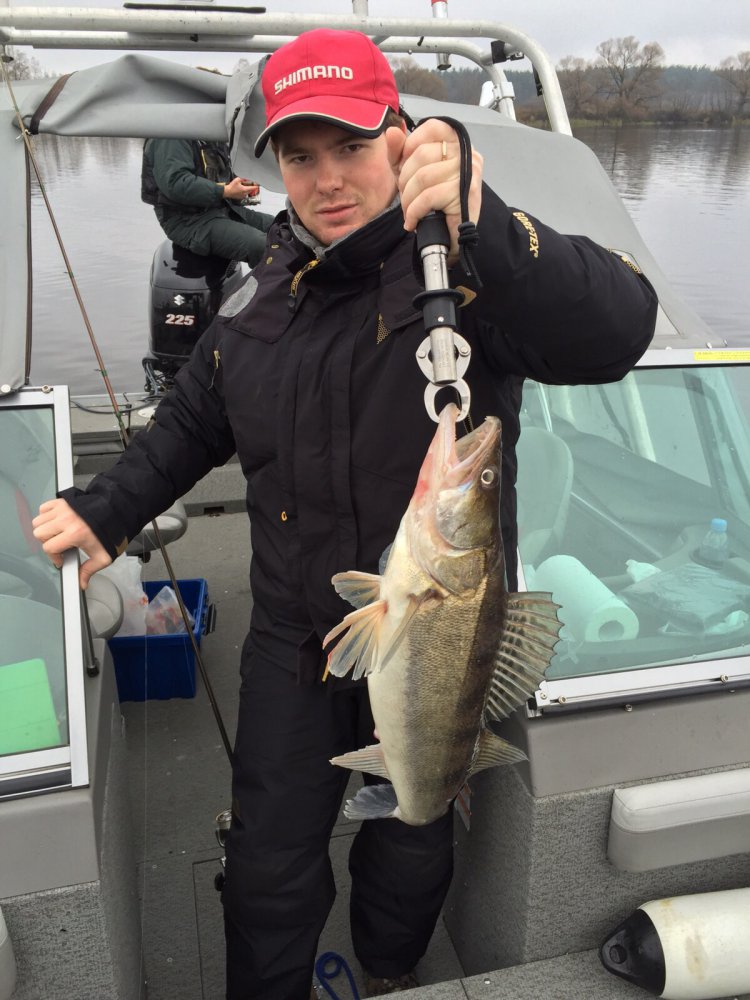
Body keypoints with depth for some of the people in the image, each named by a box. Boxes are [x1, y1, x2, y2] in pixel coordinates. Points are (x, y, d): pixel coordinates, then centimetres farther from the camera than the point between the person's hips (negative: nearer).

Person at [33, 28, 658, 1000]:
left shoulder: (470, 274, -17)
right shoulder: (263, 297, 1)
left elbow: (616, 330, -35)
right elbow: (193, 421, 14)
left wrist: (484, 229, -50)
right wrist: (106, 511, 3)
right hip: (295, 639, 3)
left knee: (412, 848, 23)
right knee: (268, 866, 15)